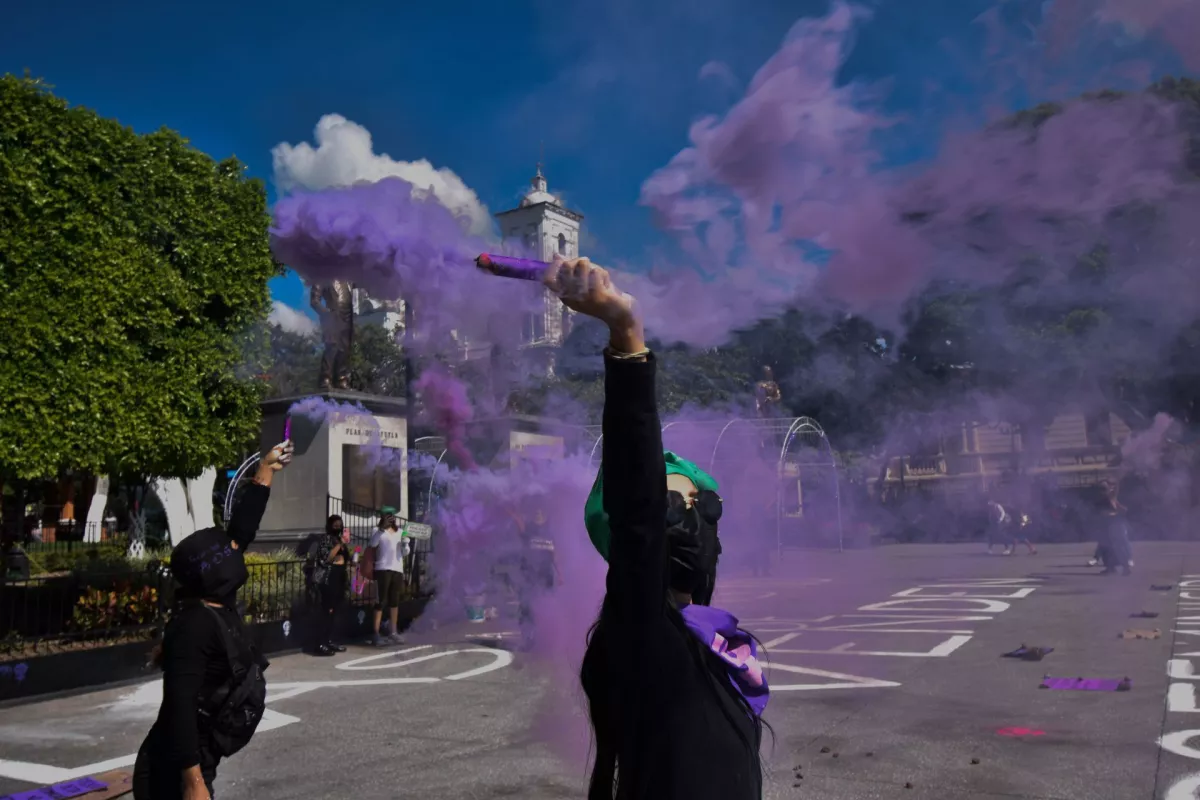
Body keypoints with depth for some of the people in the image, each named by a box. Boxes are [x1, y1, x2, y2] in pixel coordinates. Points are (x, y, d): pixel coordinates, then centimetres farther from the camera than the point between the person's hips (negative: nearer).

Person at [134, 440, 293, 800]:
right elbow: (179, 705, -28)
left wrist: (266, 472, 11)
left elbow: (242, 530, 7)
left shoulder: (218, 606, 2)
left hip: (194, 766, 9)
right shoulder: (195, 624, -23)